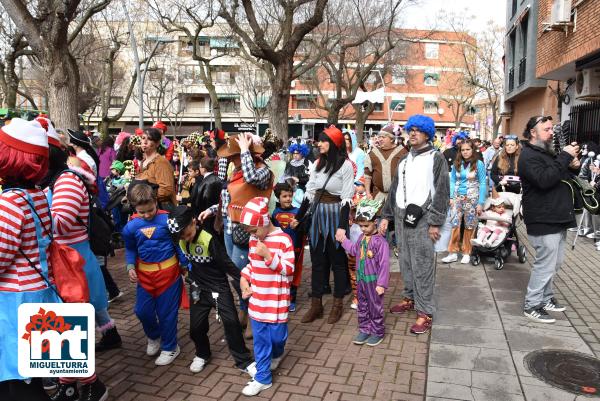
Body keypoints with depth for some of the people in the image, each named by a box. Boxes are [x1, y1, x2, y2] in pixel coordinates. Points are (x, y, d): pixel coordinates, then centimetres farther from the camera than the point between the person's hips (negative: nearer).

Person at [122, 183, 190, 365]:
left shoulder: (167, 219, -14)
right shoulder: (131, 226, -5)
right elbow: (130, 249, 9)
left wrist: (186, 265, -2)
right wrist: (130, 267, -5)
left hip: (168, 272, -3)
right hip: (144, 275, 4)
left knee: (166, 312, 6)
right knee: (142, 310, 10)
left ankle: (169, 348, 28)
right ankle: (154, 337, 41)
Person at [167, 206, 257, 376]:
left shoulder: (209, 240, -25)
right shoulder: (180, 240, -7)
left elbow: (227, 263, -20)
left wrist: (243, 280, -18)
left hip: (219, 288, -5)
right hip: (198, 289, 5)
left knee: (231, 323, -6)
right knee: (196, 327, 9)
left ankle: (244, 361, 8)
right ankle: (202, 354, 38)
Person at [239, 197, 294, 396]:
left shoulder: (283, 239, -16)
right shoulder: (254, 240, 2)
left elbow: (289, 270, -15)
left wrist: (268, 255, -26)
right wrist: (243, 278, -3)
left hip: (276, 300, -4)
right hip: (257, 299, 4)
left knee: (277, 335, 12)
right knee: (260, 340, 10)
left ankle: (276, 354, 46)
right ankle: (263, 378, 24)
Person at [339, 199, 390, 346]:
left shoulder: (380, 241, -21)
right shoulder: (362, 237, 2)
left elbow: (384, 264, -20)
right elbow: (354, 250, 22)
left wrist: (381, 284, -19)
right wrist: (344, 240, 18)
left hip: (373, 281, -7)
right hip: (360, 279, 7)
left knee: (375, 307, 9)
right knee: (362, 306, 16)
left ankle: (378, 332, 25)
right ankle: (364, 330, 30)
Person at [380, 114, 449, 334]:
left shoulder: (436, 158, -2)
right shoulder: (405, 159, 17)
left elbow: (442, 192, -7)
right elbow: (395, 189, 18)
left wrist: (435, 222, -13)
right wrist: (386, 216, 12)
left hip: (422, 218, -6)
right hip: (402, 217, 6)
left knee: (422, 265, -5)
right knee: (405, 261, 13)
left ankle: (425, 312, 2)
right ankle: (410, 298, 29)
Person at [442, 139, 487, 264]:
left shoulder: (479, 164, -4)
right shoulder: (456, 164, 6)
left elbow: (482, 183, -5)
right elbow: (452, 181, 9)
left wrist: (480, 203, -9)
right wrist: (451, 197, -2)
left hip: (472, 198, -2)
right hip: (458, 197, 3)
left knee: (469, 225, 5)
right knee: (455, 223, -4)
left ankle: (466, 253, 16)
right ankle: (453, 252, 1)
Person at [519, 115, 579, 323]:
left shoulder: (548, 152, 18)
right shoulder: (529, 156, -13)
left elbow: (562, 176, 25)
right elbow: (544, 180, -28)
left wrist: (572, 166, 3)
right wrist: (565, 157, -23)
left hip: (557, 219, 10)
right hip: (543, 221, -10)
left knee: (554, 263, 17)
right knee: (545, 264, -5)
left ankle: (546, 298, 31)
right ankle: (532, 305, 7)